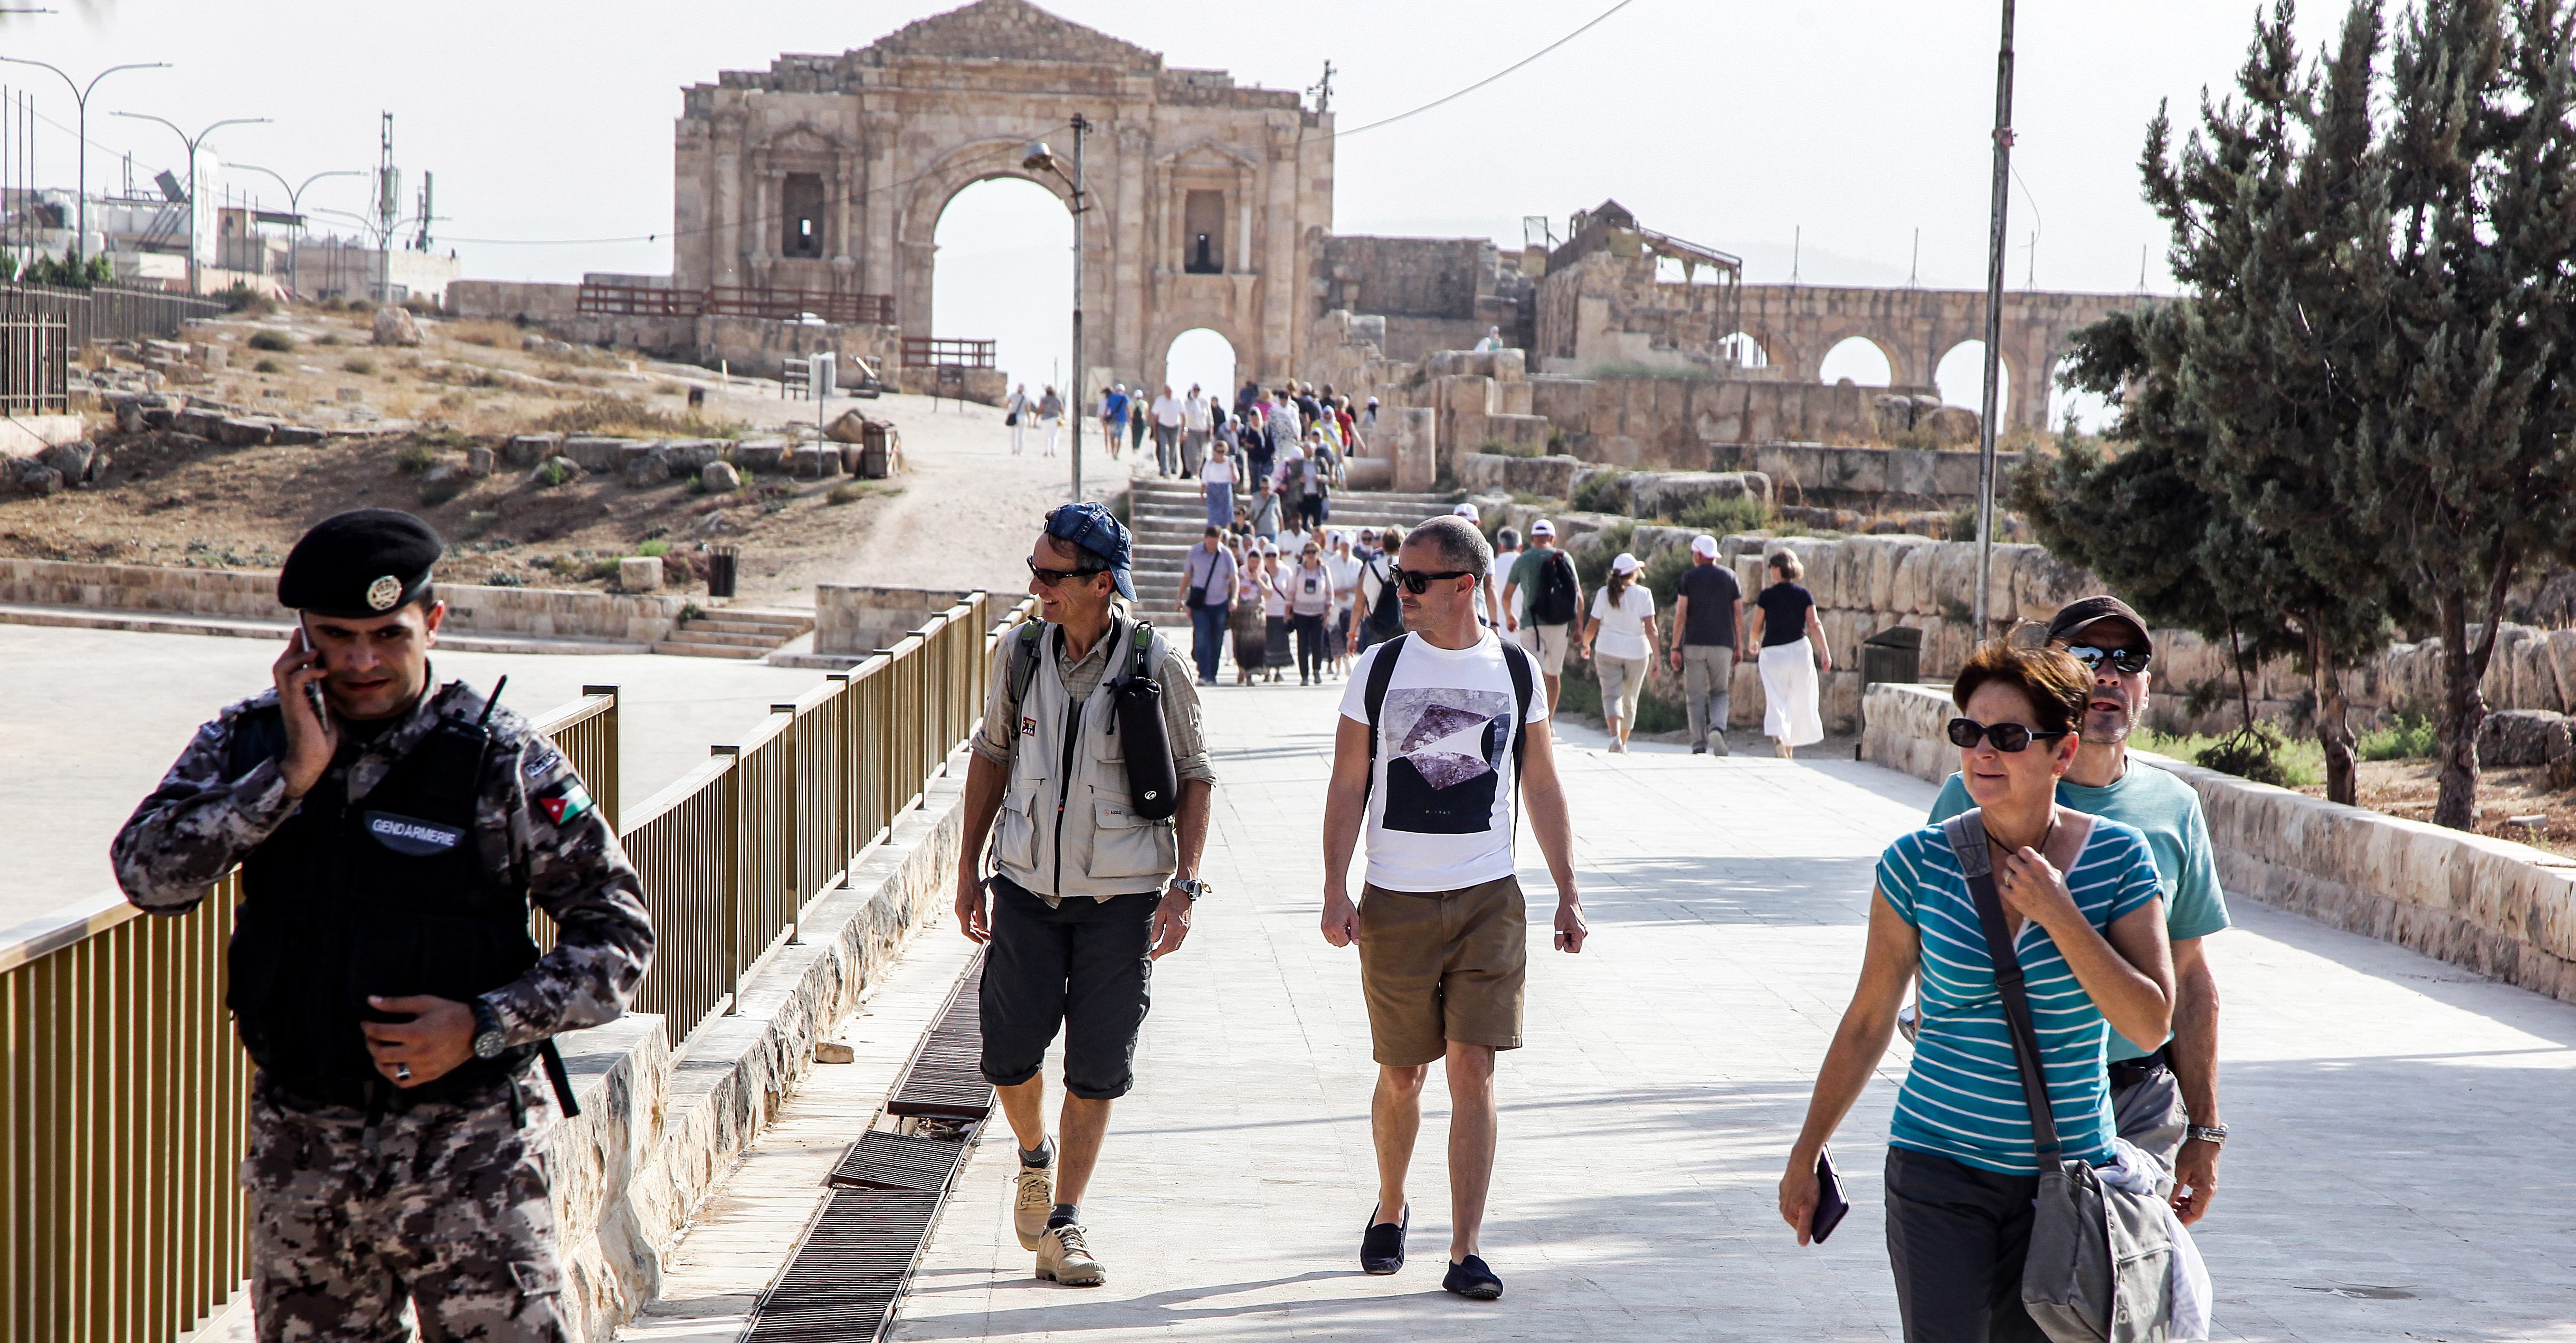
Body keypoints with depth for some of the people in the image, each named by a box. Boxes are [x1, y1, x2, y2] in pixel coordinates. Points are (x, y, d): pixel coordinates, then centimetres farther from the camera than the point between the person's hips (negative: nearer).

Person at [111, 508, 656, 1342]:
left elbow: (619, 934, -3)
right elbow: (147, 874, -12)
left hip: (471, 1146, -3)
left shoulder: (503, 761, -6)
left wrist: (486, 1026, -15)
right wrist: (293, 774, -17)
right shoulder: (246, 745, 3)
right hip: (300, 1145, 3)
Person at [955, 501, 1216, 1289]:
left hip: (1121, 895, -2)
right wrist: (969, 868, 11)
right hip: (1027, 884, 2)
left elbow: (1193, 776, 1)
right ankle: (1034, 1158, 31)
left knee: (1097, 1067, -1)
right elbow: (992, 753, 13)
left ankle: (1064, 1225, 11)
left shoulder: (1155, 665, -8)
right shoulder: (1021, 653, 0)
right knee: (1009, 1052, -1)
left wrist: (1184, 886, -6)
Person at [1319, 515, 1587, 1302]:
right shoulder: (1378, 670, 1)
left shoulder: (1515, 671, 3)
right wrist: (1336, 891, -7)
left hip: (1489, 900, 0)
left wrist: (1568, 895, 8)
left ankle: (1465, 1251, -3)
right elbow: (1348, 786, 2)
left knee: (1473, 1069, -7)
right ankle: (1390, 1209, 34)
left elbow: (1541, 788, 11)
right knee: (1401, 1073, 9)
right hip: (1396, 902, 0)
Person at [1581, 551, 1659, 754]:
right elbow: (1650, 628, -13)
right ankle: (1623, 744, 25)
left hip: (1608, 651, 0)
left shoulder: (1604, 593, -2)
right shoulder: (1643, 594, -7)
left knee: (1611, 695, -4)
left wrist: (1586, 646, 18)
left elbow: (1592, 627, 0)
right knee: (1630, 699, 15)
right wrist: (1657, 656, -10)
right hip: (1637, 653, 0)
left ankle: (1615, 737, -29)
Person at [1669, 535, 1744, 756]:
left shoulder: (1689, 577, -1)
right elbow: (1739, 615, 3)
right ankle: (1718, 728, -14)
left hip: (1694, 645, -2)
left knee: (1696, 696, 4)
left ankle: (1699, 746, -1)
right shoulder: (1730, 576, 5)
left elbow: (1681, 615, -6)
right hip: (1722, 644, 2)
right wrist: (1738, 647, 10)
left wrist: (1675, 648, -3)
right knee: (1719, 692, 13)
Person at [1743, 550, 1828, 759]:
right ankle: (1790, 750, 24)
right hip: (1799, 648, 2)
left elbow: (1756, 628, -1)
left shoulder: (1767, 596, -4)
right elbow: (1814, 625, -7)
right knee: (1799, 702, 15)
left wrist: (1753, 643, 19)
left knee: (1776, 701, -3)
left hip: (1772, 652, -2)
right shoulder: (1804, 595, 1)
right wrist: (1825, 652, -8)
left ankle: (1777, 736, -31)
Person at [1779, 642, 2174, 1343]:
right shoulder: (1919, 863, -3)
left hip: (2066, 1177, 1)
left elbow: (2151, 1022, -7)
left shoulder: (2117, 858, -2)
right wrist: (1806, 1155, 11)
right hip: (1940, 1169, -1)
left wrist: (2058, 916, -16)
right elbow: (1868, 1022, 6)